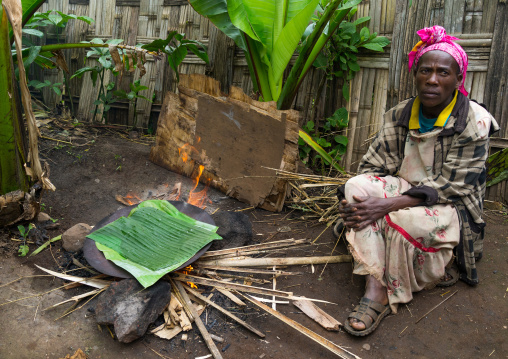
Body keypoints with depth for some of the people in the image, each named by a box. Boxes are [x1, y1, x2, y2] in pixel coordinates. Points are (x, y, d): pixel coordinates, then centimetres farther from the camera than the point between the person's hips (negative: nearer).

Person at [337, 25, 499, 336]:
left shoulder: (475, 122, -13)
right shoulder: (400, 115, 1)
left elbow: (448, 186, -19)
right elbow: (373, 165, -2)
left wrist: (389, 204, -30)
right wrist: (355, 198, -23)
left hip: (452, 206, -4)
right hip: (405, 192, 5)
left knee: (407, 219, -36)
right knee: (358, 187, -24)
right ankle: (375, 289, -31)